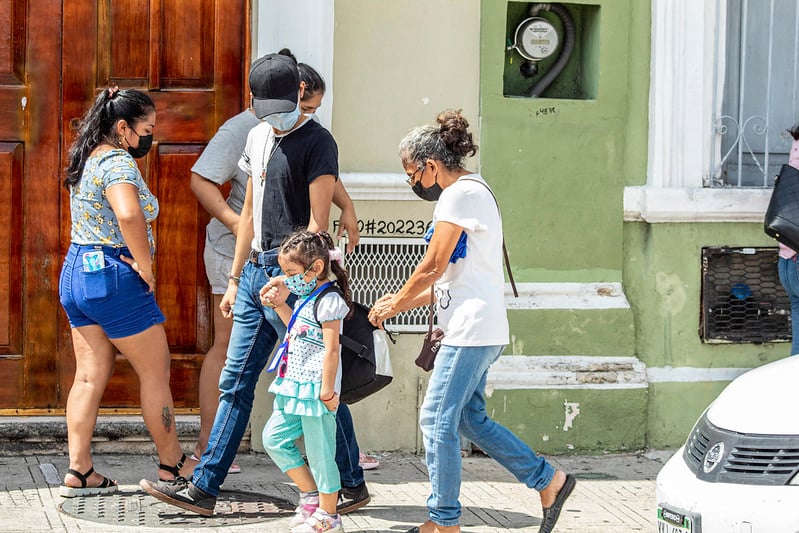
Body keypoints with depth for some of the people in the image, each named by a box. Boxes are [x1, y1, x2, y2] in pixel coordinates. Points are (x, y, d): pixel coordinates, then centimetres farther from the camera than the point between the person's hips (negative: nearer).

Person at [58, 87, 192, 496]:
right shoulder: (118, 161, -17)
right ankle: (171, 464, 15)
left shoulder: (88, 159, 14)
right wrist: (146, 267, -22)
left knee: (90, 376, 9)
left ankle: (78, 472, 6)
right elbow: (129, 214, -35)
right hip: (113, 277, -9)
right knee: (155, 370, 5)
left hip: (75, 273, 9)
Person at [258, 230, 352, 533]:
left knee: (319, 453, -2)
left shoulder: (327, 301, -16)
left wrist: (327, 390, -21)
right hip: (294, 388, 10)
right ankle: (311, 495, 21)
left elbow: (332, 350, -19)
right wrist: (279, 305, 20)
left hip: (315, 390, -10)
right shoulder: (306, 298, 13)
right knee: (274, 439, 12)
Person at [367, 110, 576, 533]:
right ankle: (548, 480, 19)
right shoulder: (469, 192, 19)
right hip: (473, 328, 10)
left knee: (437, 419, -6)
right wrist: (400, 303, 13)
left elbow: (432, 269, -13)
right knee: (470, 419, 13)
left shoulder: (462, 194, -12)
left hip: (471, 329, -10)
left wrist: (393, 305, 0)